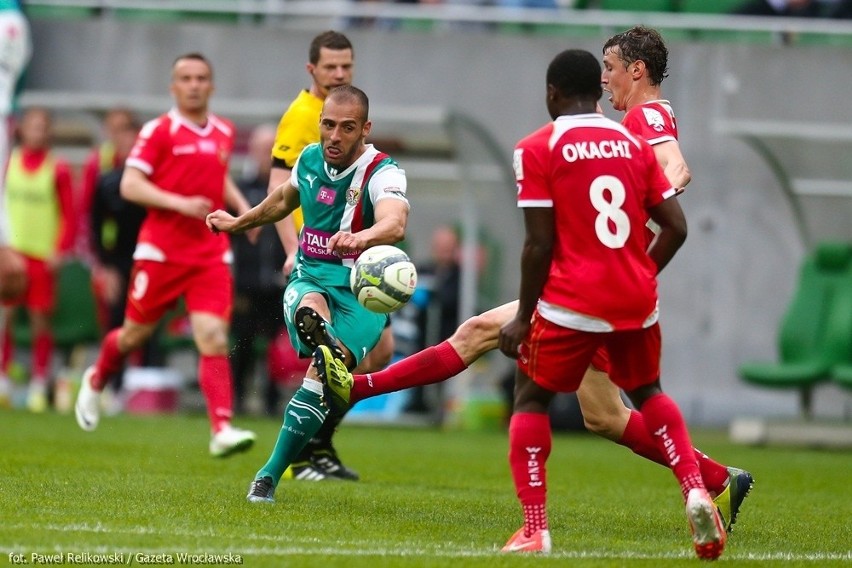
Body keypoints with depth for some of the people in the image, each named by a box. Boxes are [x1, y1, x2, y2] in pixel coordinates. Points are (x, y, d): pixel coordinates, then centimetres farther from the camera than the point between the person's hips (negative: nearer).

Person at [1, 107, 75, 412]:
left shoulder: (58, 168, 0)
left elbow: (69, 215, 2)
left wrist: (60, 250, -8)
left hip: (42, 254, -2)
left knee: (40, 319, -1)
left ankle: (39, 386, 7)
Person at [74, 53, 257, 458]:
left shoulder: (224, 133, 11)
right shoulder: (159, 131, -6)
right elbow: (130, 185, -13)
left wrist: (240, 205, 11)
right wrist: (180, 203, -24)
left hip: (211, 255, 3)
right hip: (161, 252, -3)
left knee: (213, 339, -12)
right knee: (135, 334, 10)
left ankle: (222, 430, -18)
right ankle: (95, 381, 42)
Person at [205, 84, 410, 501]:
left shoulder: (383, 174, -12)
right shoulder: (310, 159, 5)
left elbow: (395, 224, -36)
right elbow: (284, 199, 30)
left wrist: (360, 238, -58)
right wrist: (238, 222, 45)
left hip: (361, 293, -4)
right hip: (309, 278, 4)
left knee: (320, 377, -21)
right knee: (310, 305, -36)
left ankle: (270, 475, -10)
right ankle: (325, 346, -71)